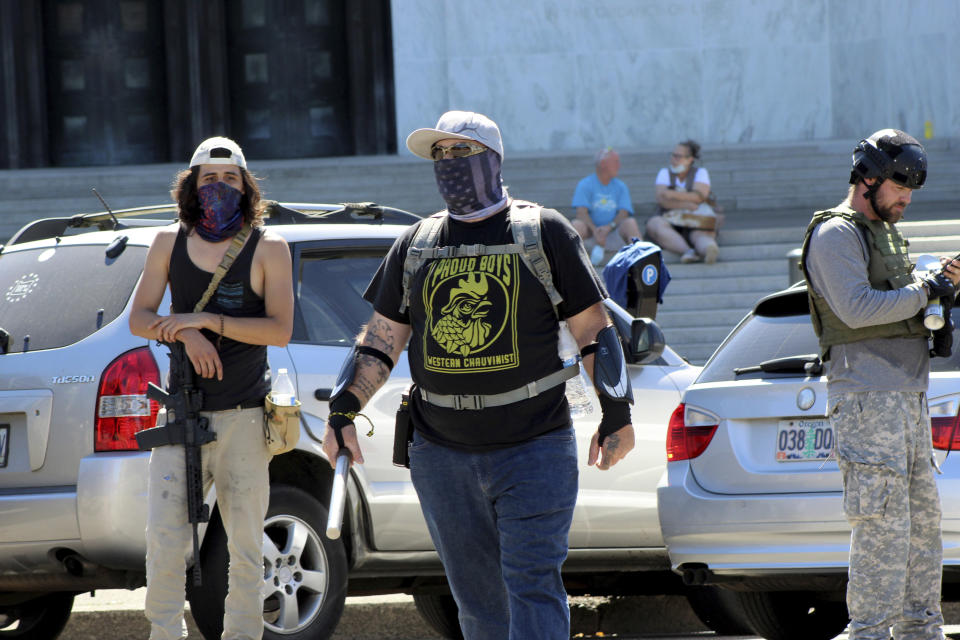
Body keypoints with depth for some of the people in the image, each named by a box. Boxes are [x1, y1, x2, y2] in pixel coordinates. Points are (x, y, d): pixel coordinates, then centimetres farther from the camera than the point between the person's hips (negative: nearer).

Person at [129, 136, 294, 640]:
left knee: (245, 546, 2)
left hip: (242, 415, -1)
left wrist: (207, 320, -17)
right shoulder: (169, 243, 8)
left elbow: (280, 330, -9)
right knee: (164, 540, -10)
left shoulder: (268, 248, 0)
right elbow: (139, 319, 6)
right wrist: (186, 334, -13)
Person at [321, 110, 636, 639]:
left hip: (534, 449, -4)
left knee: (531, 582, -12)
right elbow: (381, 338, 14)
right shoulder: (417, 244, 12)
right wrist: (342, 411, 3)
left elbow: (593, 328, 3)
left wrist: (616, 415, -1)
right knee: (476, 595, 7)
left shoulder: (544, 232, 1)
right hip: (442, 453, 4)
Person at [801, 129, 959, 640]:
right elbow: (857, 308, -20)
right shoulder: (835, 235, -8)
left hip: (908, 396, 10)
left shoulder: (885, 234, 22)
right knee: (883, 522, -13)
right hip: (866, 395, -10)